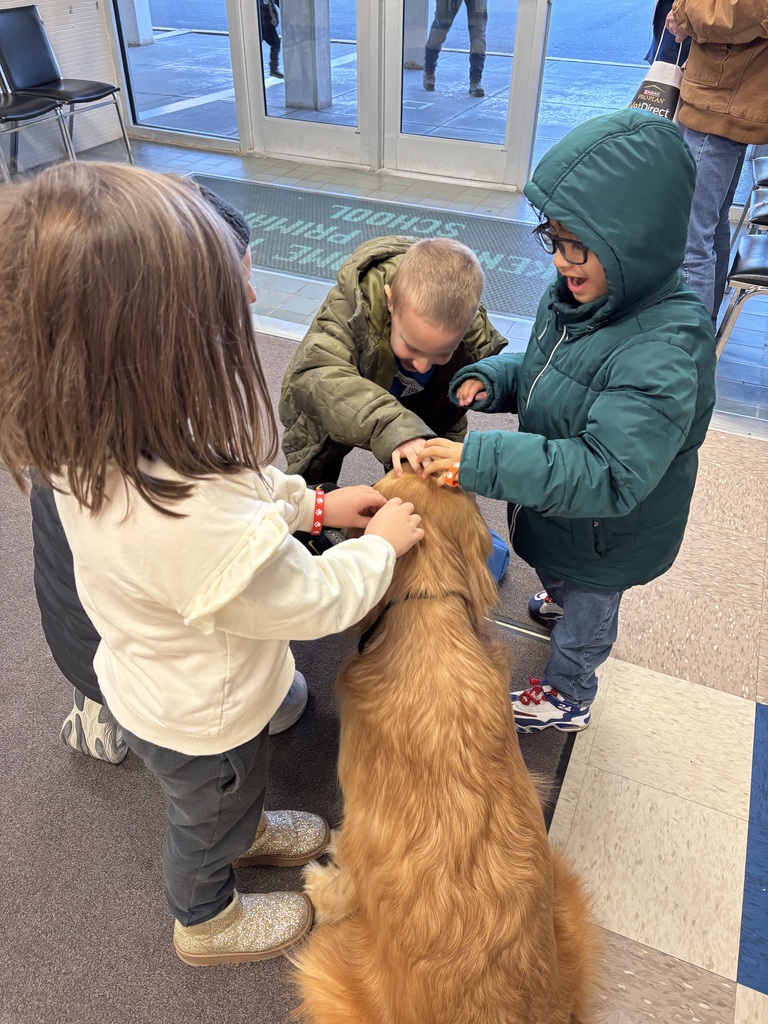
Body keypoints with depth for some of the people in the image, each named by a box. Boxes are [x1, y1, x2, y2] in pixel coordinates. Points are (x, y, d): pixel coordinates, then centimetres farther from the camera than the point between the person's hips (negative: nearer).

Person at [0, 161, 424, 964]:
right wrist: (382, 543, -12)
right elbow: (316, 603, -28)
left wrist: (313, 503, -4)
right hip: (200, 722, -6)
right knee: (208, 815, 28)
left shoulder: (92, 446, -21)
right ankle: (207, 923, 60)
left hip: (145, 678, 6)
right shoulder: (203, 529, -48)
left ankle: (245, 828, 69)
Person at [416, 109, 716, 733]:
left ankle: (566, 699, 50)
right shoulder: (579, 294, -13)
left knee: (586, 615, 22)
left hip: (604, 536, -7)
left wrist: (482, 460, -46)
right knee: (559, 577, 36)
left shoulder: (664, 353, -38)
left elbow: (609, 474, -42)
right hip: (558, 508, 7)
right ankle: (565, 598, 70)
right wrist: (491, 379, -17)